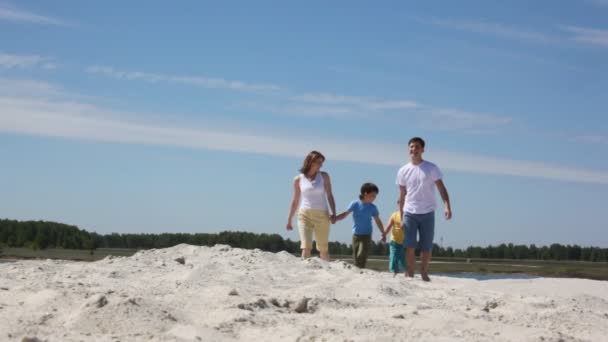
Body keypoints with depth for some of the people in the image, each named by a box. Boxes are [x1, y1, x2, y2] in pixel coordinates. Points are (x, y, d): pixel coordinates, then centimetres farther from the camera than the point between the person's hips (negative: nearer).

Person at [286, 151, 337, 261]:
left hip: (322, 216, 0)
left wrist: (333, 213, -13)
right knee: (306, 247, -14)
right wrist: (289, 220, 17)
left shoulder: (324, 176, 3)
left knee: (323, 249, 6)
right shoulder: (298, 179, 4)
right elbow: (295, 200, 13)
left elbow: (329, 196, 2)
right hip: (305, 215, 0)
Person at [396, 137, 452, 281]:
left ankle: (424, 273, 20)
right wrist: (401, 217, 9)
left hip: (427, 213, -1)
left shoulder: (431, 168, -1)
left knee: (426, 247, 4)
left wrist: (447, 206, -21)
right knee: (410, 247, -5)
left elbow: (441, 188, -6)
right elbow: (402, 195, 11)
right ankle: (410, 274, 4)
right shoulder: (403, 171, 6)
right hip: (409, 213, 1)